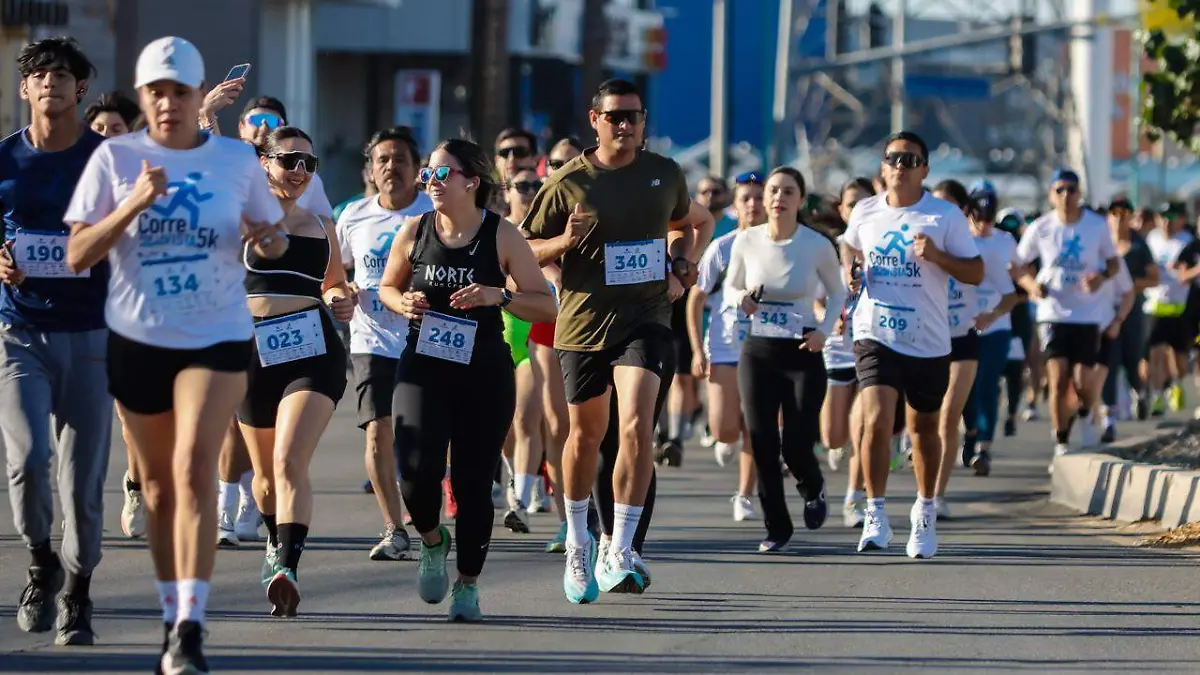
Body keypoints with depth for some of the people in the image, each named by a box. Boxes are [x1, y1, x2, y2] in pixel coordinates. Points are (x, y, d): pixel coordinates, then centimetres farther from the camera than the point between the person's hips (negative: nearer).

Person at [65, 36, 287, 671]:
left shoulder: (237, 160, 0)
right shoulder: (114, 158, -3)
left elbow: (275, 241, 11)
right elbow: (77, 256, -7)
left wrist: (267, 238, -13)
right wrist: (133, 204, -21)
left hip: (217, 337, -1)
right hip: (137, 338, 1)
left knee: (194, 469, -18)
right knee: (158, 482, 11)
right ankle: (171, 615, 26)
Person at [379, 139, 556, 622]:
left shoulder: (502, 236, -3)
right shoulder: (414, 233, 3)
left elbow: (546, 306, -2)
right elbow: (388, 287, 19)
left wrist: (499, 295, -19)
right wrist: (403, 303, -4)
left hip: (485, 374, -1)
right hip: (423, 369, 1)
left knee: (473, 481, 0)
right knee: (417, 471, -16)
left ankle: (468, 584, 18)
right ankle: (431, 540, 16)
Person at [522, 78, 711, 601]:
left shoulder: (666, 174, 5)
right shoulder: (567, 182, -4)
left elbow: (682, 224, 26)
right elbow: (525, 251, 2)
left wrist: (680, 263, 7)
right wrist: (564, 242, -17)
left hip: (646, 318, 0)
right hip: (584, 320, 0)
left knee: (637, 426, -19)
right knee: (586, 435, 12)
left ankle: (619, 553, -17)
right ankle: (578, 543, 35)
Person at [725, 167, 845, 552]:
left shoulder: (817, 245, -7)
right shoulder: (746, 242, -2)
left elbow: (837, 292, 9)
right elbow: (730, 288, 13)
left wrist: (824, 330, -7)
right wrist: (741, 299, -10)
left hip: (803, 353, -2)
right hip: (758, 352, 2)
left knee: (796, 446, -6)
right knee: (762, 444, -4)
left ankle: (813, 489, 30)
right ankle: (776, 528, 11)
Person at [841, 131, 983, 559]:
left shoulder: (946, 216, -4)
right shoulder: (865, 212, 5)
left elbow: (976, 272, -4)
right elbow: (851, 247, 25)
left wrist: (937, 256, -20)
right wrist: (849, 266, 3)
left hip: (928, 342, 0)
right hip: (876, 335, 0)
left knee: (923, 428, 12)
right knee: (876, 422, -18)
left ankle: (925, 512, 32)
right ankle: (875, 516, -12)